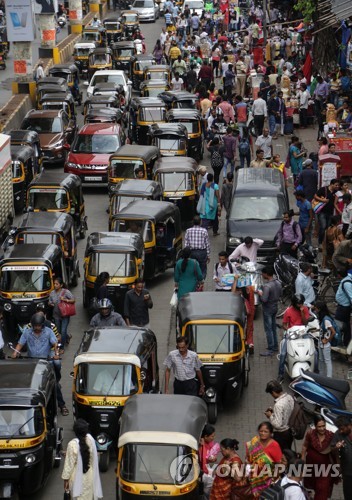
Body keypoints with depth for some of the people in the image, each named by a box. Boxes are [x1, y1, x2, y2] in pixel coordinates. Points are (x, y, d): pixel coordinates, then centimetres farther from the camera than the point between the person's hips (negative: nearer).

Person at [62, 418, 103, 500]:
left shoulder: (72, 444, -23)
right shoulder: (90, 439, -10)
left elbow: (69, 464, -17)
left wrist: (66, 479, -5)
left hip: (77, 478, -4)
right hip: (89, 477, 4)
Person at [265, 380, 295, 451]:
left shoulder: (279, 405, -31)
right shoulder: (289, 397, -6)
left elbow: (277, 425, -31)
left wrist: (270, 416, -15)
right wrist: (274, 411, 6)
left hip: (281, 434, -8)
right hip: (290, 431, 8)